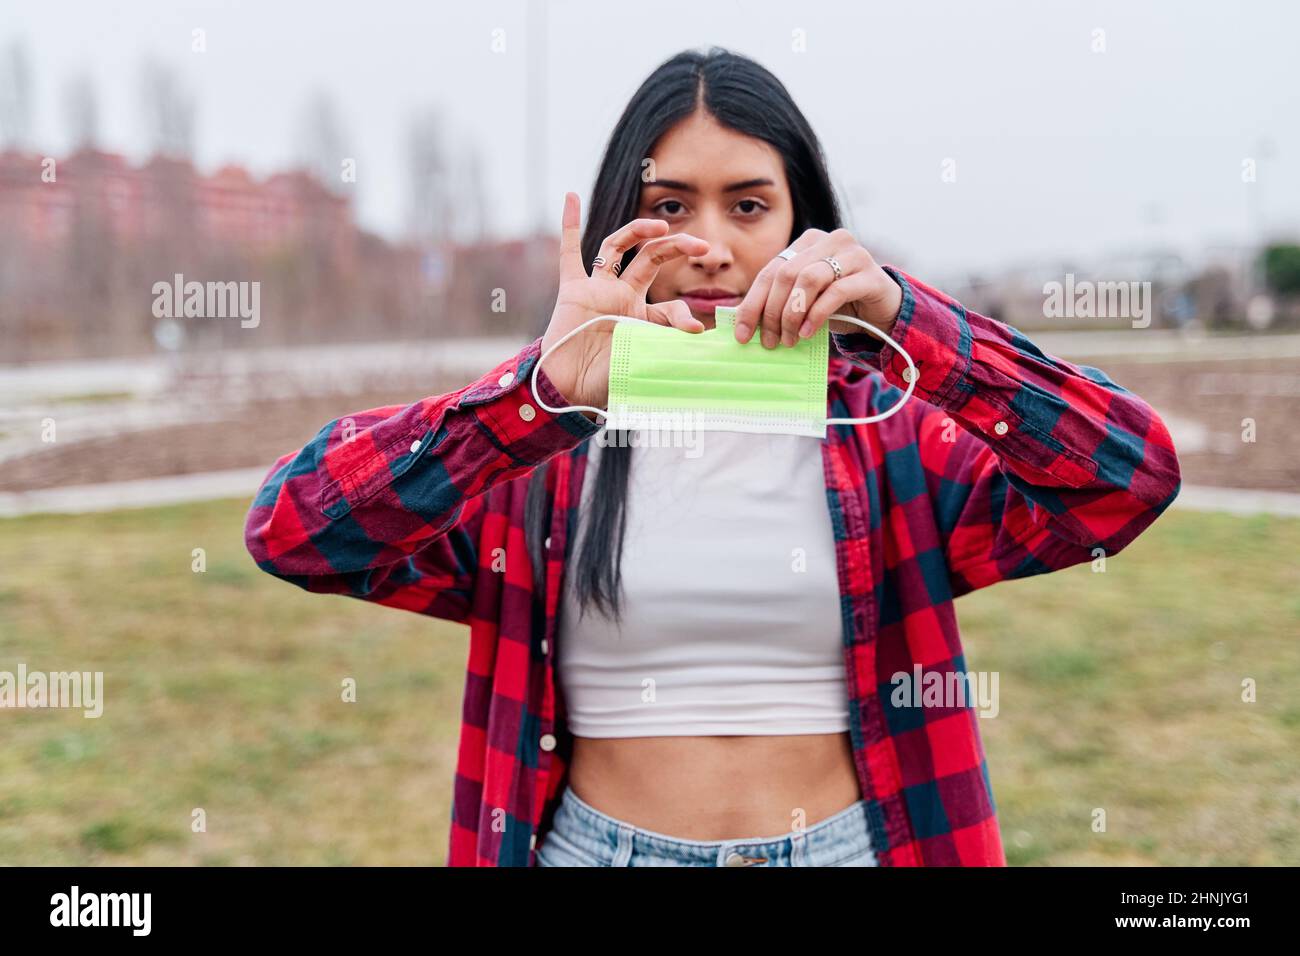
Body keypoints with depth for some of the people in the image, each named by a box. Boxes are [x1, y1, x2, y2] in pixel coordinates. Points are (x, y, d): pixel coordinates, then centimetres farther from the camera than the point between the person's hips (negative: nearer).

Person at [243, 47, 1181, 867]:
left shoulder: (887, 432, -1)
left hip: (846, 841, 1)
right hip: (593, 841, 0)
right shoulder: (534, 443, -4)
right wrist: (543, 391, -28)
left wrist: (903, 318, -25)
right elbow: (291, 527, -16)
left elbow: (1133, 476, -13)